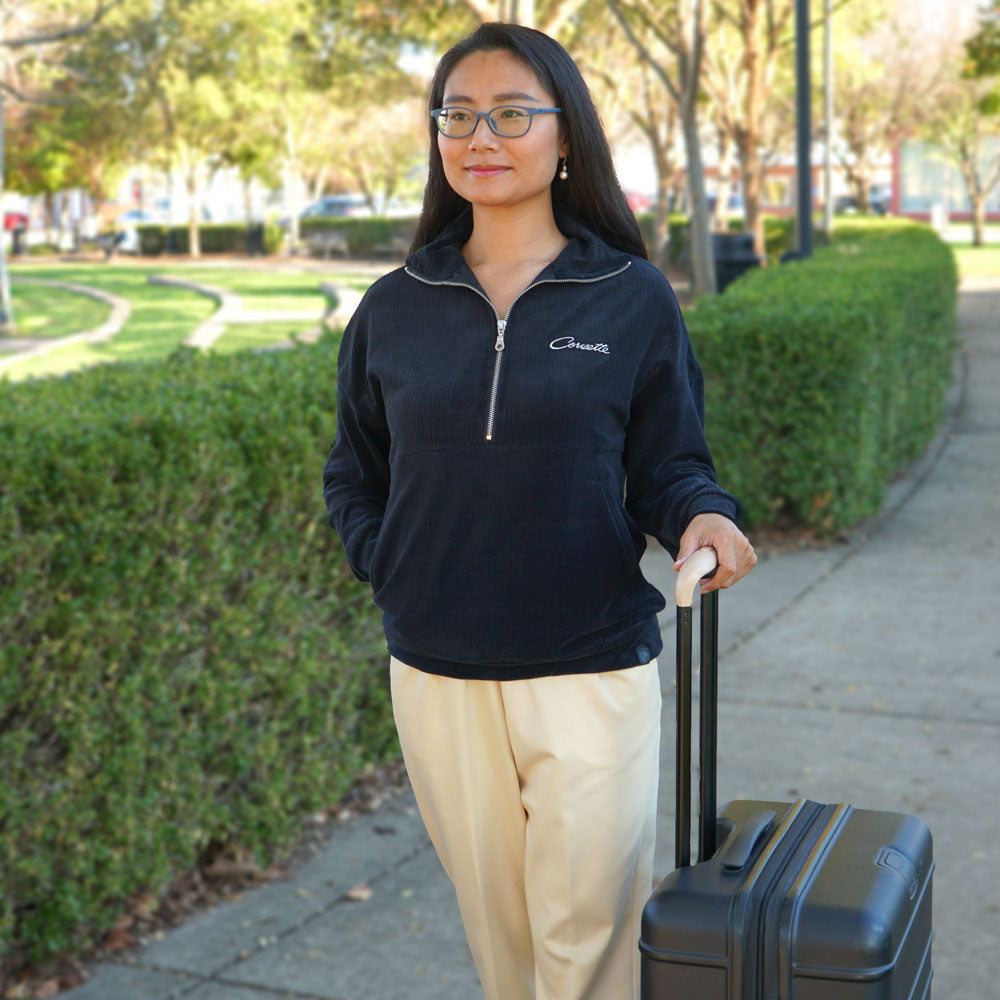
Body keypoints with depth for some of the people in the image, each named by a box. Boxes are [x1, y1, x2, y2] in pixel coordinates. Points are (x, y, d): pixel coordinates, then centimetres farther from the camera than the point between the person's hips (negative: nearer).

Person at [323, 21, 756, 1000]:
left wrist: (699, 515, -21)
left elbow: (668, 464, 1)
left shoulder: (634, 299, -2)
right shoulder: (395, 308, 4)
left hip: (591, 669, -2)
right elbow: (352, 475, 14)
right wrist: (389, 563, -3)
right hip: (436, 674, 3)